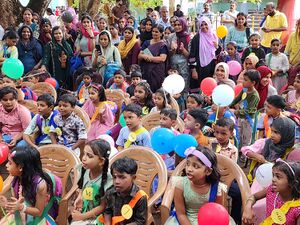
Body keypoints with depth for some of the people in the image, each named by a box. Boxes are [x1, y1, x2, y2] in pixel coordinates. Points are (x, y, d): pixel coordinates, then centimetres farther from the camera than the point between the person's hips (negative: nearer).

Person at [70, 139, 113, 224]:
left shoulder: (107, 181, -23)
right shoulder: (84, 171, -8)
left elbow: (103, 206, -15)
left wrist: (82, 216, -10)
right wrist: (79, 198, -4)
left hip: (95, 218, -5)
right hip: (82, 212, 5)